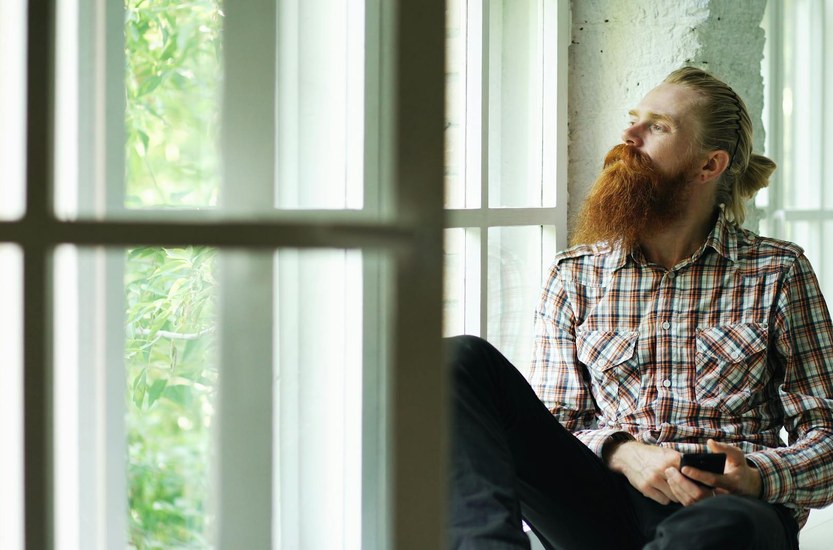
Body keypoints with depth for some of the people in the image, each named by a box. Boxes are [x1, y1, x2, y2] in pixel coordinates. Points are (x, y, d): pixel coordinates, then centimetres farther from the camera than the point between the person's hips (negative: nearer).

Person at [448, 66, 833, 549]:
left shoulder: (777, 273, 7)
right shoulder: (576, 276, 13)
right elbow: (555, 423, 11)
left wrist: (756, 478, -17)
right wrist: (624, 454, -12)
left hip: (726, 507, -3)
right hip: (605, 502, 3)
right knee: (466, 360, -17)